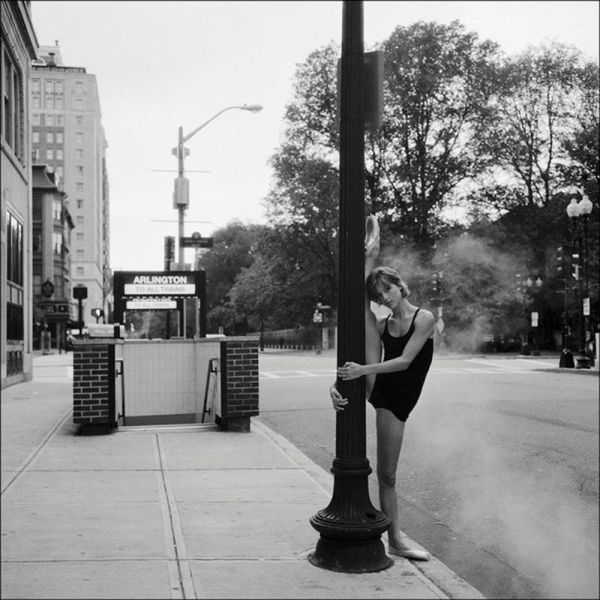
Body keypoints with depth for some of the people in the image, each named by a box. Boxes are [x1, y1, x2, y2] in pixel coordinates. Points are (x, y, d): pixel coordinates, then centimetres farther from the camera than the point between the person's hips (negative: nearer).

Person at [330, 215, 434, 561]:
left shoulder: (424, 319, -8)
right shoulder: (383, 325, 7)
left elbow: (404, 361, -22)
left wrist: (363, 370, -32)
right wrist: (336, 384, -18)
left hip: (397, 401, -4)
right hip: (377, 389, 4)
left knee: (388, 474, 3)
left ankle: (396, 540, 16)